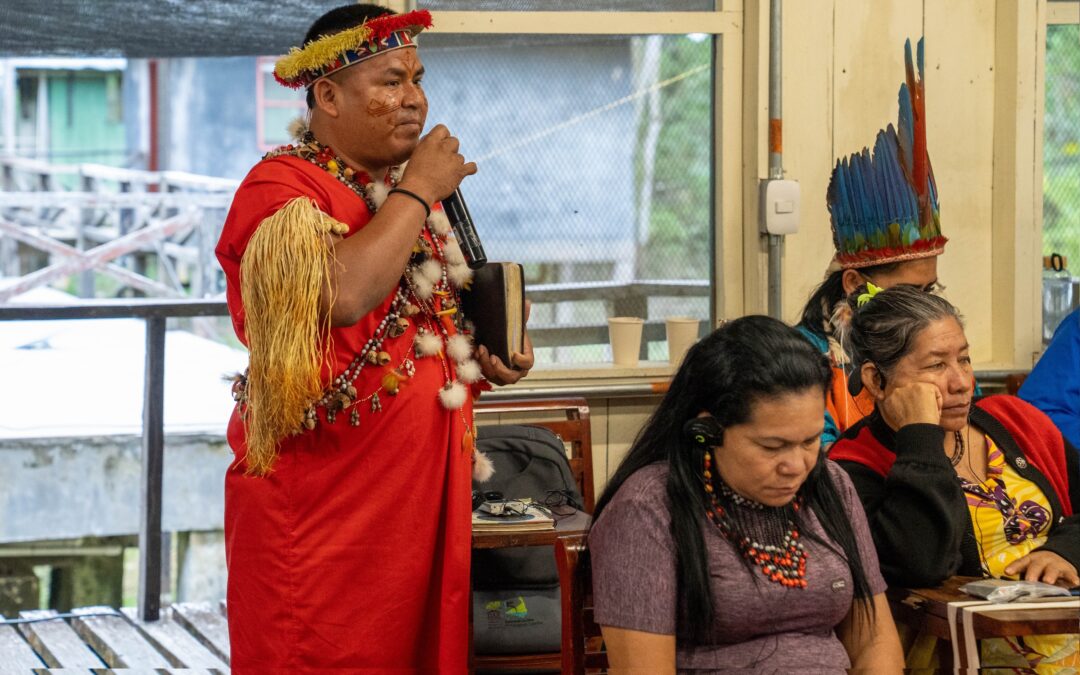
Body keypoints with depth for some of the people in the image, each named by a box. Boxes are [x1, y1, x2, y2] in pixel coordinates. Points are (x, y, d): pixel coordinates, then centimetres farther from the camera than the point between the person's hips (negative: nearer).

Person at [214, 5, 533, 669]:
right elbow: (345, 295, -29)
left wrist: (486, 356, 10)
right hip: (324, 502, -7)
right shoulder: (281, 187, -10)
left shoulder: (410, 190, 16)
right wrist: (418, 191, -17)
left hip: (425, 490, 8)